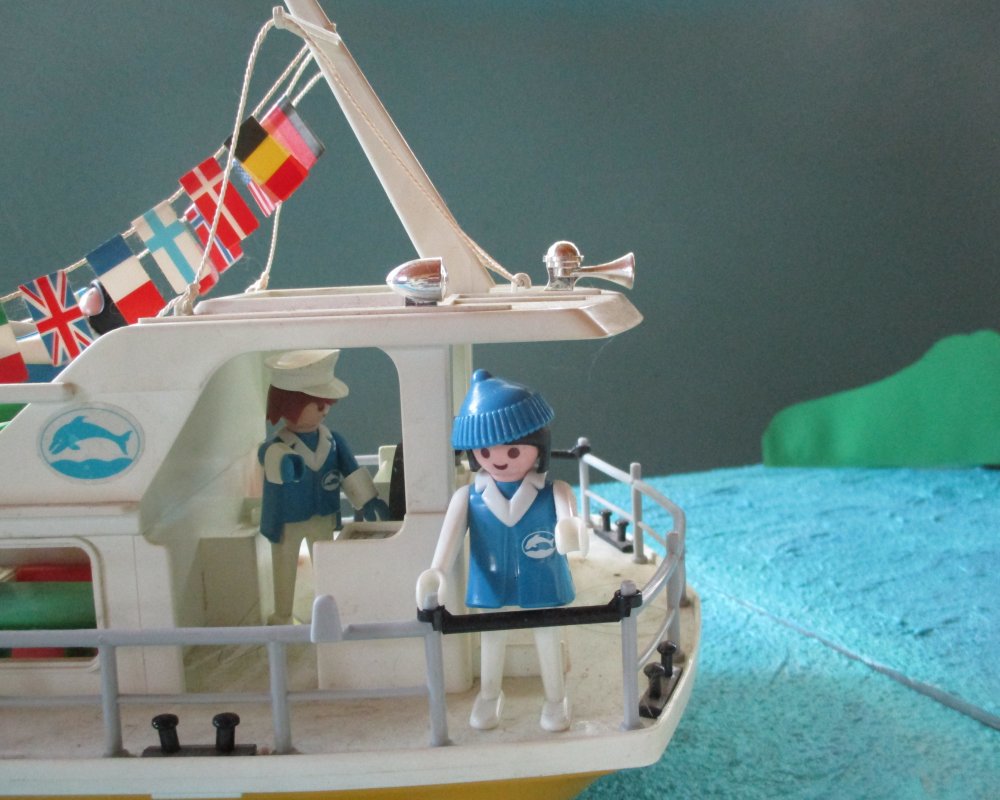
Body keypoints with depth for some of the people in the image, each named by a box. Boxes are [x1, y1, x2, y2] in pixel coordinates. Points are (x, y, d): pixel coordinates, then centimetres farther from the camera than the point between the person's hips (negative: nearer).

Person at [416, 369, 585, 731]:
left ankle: (555, 699, 42)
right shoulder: (468, 498, -14)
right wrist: (435, 572, -35)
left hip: (542, 588, -2)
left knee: (548, 639, 18)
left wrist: (571, 529, -62)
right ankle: (489, 696, 48)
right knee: (492, 640, 23)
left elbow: (569, 519, -37)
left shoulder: (553, 493, -19)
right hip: (491, 589, 2)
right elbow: (451, 538, -19)